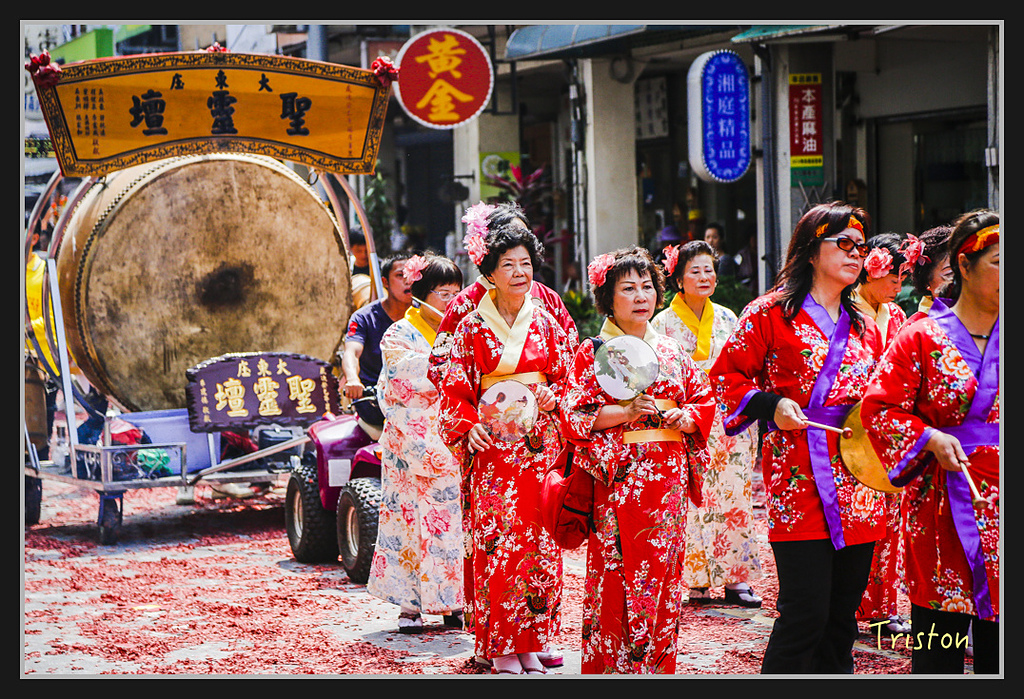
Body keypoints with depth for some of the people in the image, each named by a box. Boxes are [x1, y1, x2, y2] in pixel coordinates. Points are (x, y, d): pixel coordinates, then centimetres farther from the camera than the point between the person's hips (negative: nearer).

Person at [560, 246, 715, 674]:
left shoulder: (672, 352, 14)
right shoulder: (592, 354, 0)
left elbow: (704, 400, 16)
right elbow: (573, 414, -7)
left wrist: (686, 417, -5)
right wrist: (627, 412, -17)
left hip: (669, 478, 5)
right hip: (618, 478, -4)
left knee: (663, 574, 5)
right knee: (618, 576, -6)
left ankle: (658, 664, 12)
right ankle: (612, 665, 1)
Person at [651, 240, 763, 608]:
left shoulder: (728, 319, 11)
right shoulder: (663, 323, 2)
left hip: (728, 423, 3)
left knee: (734, 497, -1)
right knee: (690, 502, -4)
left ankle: (736, 578, 5)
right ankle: (698, 581, 3)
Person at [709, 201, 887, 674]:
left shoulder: (865, 327, 19)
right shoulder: (772, 313, 1)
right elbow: (726, 374, 3)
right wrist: (769, 406, -11)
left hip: (857, 486, 6)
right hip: (799, 481, -6)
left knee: (842, 617, 8)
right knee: (805, 614, -11)